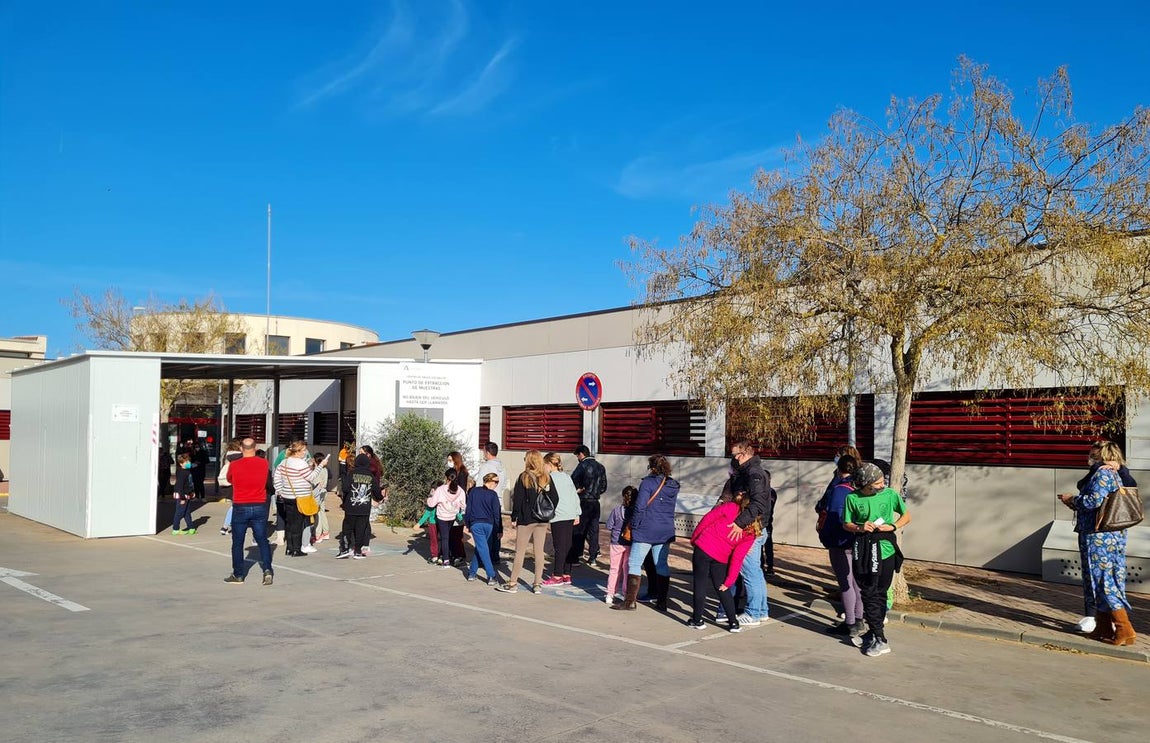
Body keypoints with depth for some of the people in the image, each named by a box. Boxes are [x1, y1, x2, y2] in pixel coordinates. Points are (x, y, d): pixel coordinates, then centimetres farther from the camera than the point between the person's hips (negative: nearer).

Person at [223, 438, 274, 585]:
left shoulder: (234, 465, -9)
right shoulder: (264, 463, -4)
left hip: (240, 508, -2)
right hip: (260, 507, 2)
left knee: (237, 543, 9)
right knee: (262, 541, 9)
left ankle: (238, 575, 14)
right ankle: (267, 569, -4)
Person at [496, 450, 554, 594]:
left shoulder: (524, 477, -9)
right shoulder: (547, 478, 4)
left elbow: (517, 499, -9)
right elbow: (554, 497, 8)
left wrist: (514, 518, -2)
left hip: (526, 520, -4)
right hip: (543, 521, 4)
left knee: (520, 552, 3)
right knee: (539, 552, 8)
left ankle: (512, 583, 7)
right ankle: (538, 584, 10)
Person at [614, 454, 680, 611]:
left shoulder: (648, 482, -11)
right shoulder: (673, 485, 8)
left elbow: (639, 506, -14)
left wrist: (634, 525, -5)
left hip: (646, 530, -6)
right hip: (666, 531, 6)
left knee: (634, 563, 0)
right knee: (662, 565, 12)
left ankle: (630, 601, -1)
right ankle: (662, 602, 15)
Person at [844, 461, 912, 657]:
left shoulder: (890, 494, -5)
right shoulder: (853, 498, -5)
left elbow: (907, 516, 8)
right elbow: (846, 524, 5)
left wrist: (892, 526, -10)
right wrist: (860, 528, -15)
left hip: (886, 551, 0)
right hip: (863, 552, 0)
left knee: (880, 594, 8)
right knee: (869, 594, 3)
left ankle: (876, 633, 19)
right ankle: (878, 638, 11)